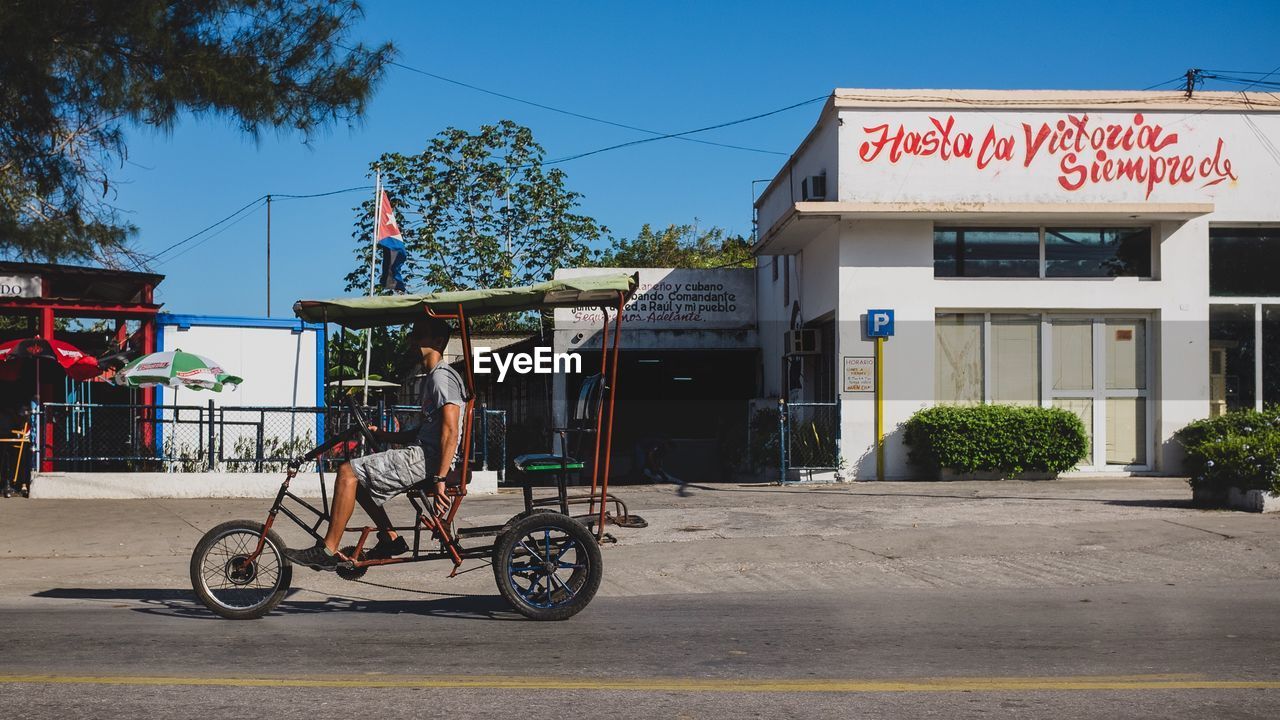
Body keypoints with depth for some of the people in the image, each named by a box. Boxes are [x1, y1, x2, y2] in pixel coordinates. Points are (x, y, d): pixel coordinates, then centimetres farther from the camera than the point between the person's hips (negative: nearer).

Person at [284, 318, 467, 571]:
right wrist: (379, 434, 17)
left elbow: (450, 432, -21)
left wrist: (440, 478, -28)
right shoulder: (431, 378, 22)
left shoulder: (442, 377, -11)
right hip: (422, 454, 11)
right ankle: (390, 538, 14)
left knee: (348, 472, -13)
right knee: (358, 477, 19)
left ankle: (328, 552, -12)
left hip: (428, 459, -11)